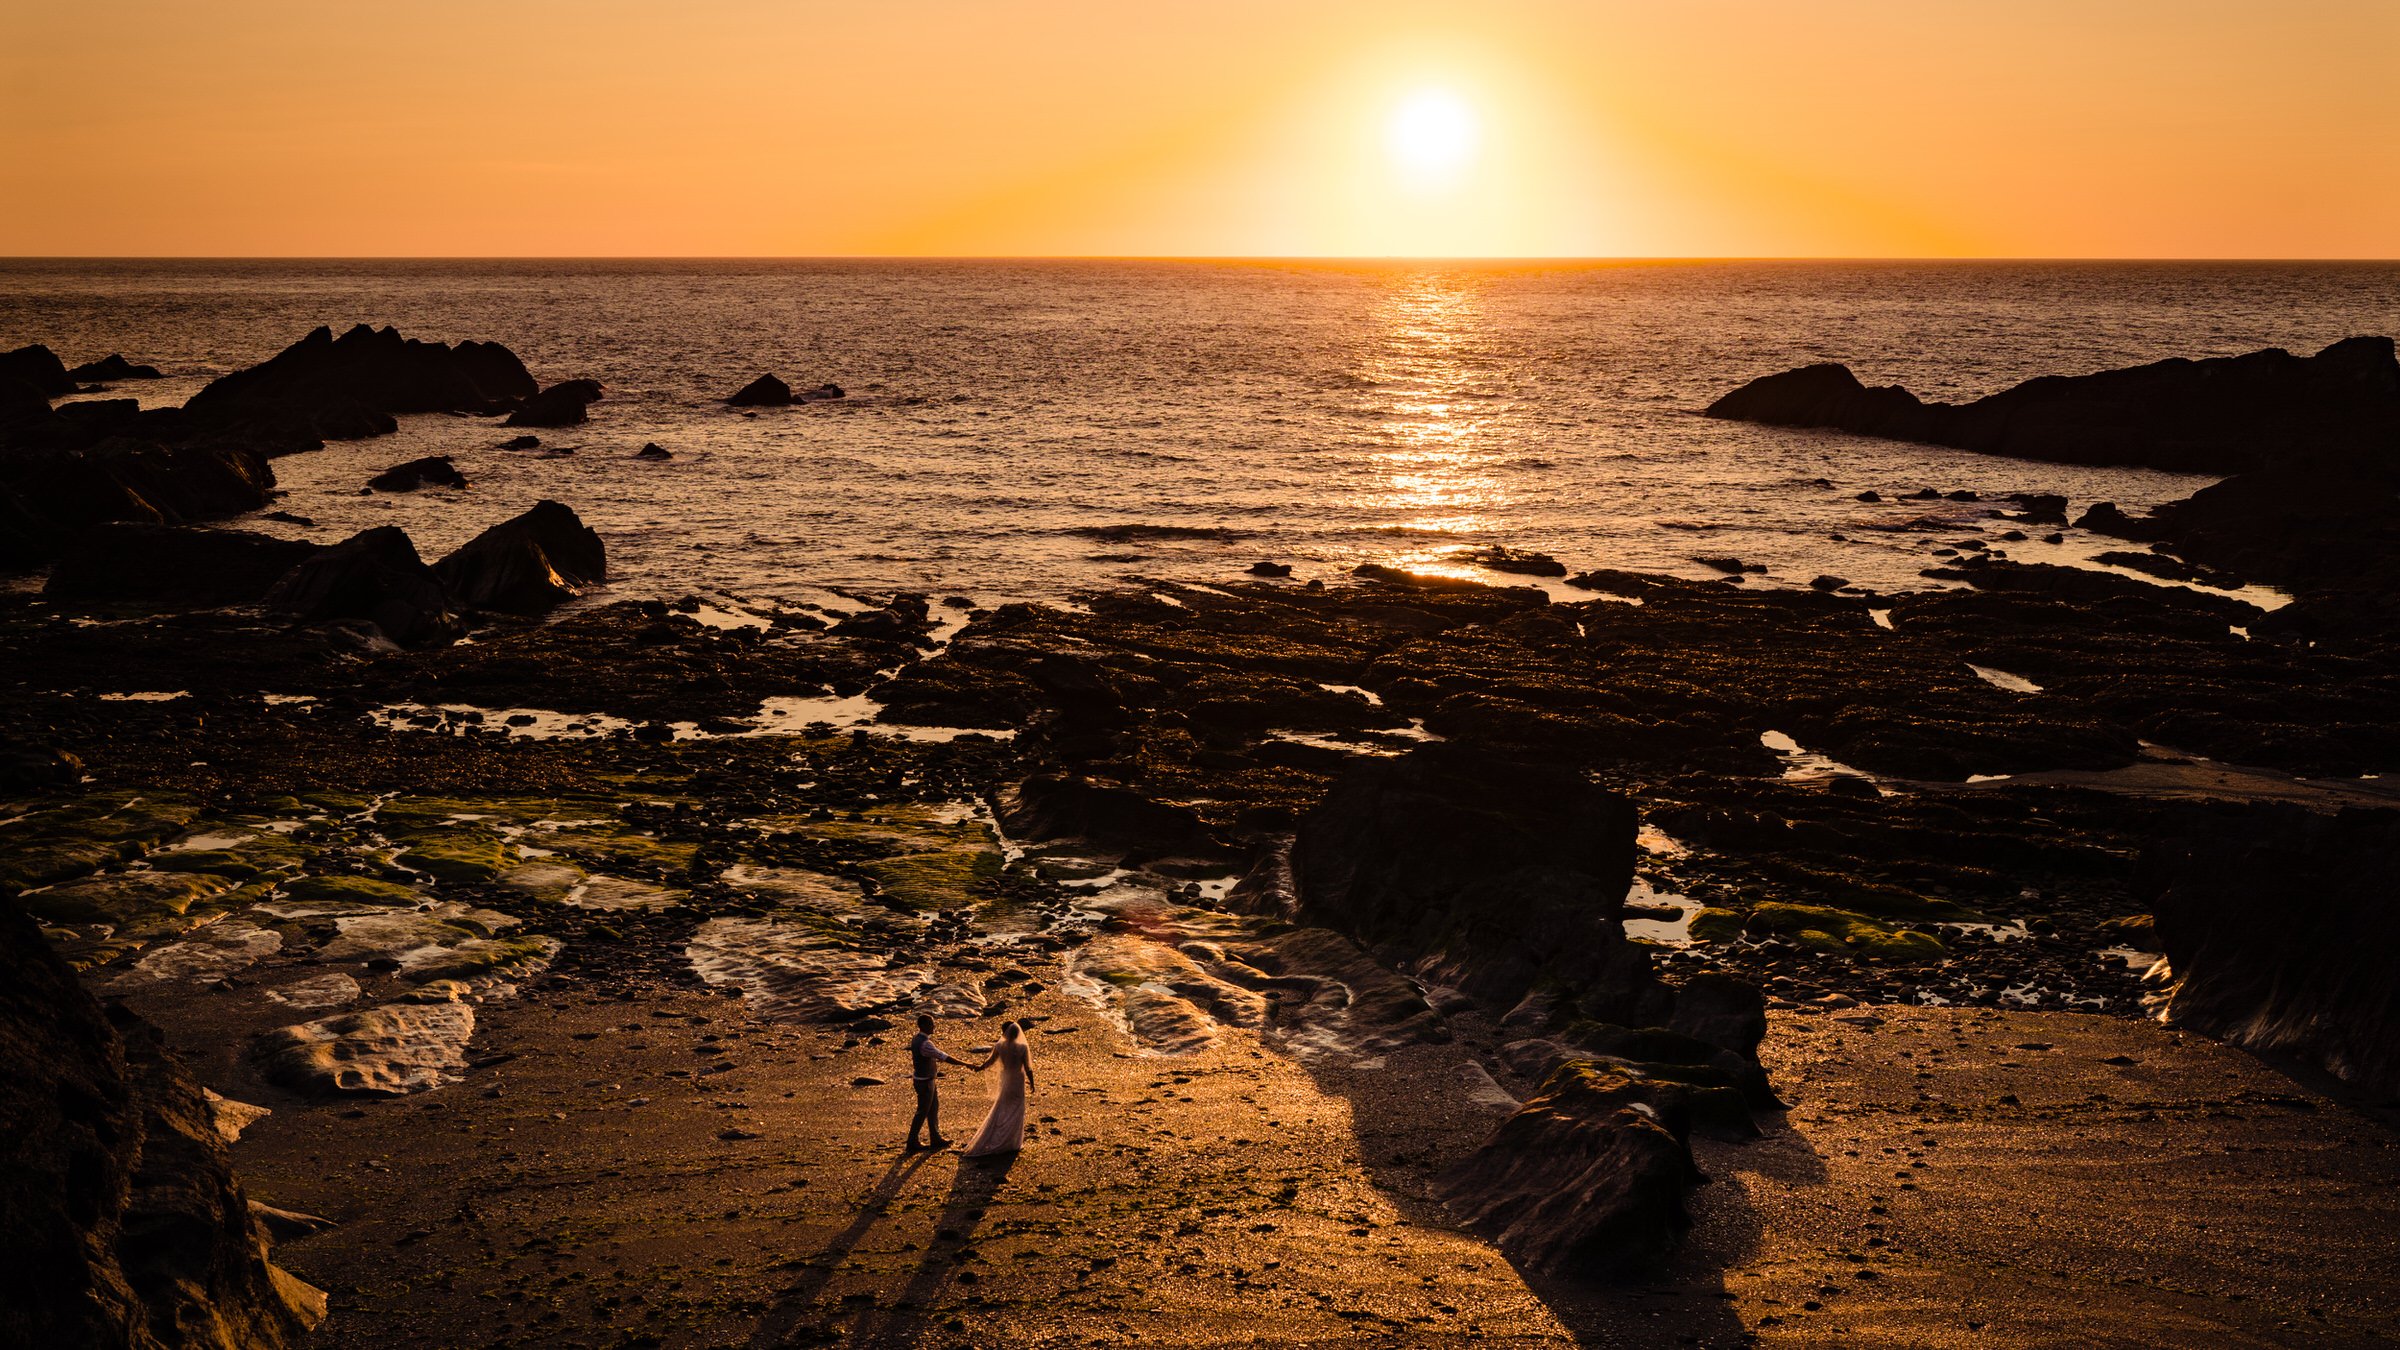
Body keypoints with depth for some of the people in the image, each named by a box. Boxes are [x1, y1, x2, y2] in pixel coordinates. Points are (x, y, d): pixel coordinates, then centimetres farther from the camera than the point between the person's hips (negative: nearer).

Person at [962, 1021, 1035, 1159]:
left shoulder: (999, 1047, -11)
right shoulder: (1022, 1048, -17)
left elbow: (989, 1062, 3)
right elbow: (1027, 1068, -11)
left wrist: (979, 1068, 23)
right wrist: (1031, 1082, 5)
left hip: (1005, 1081, 3)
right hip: (1018, 1082, -3)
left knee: (1000, 1111, 18)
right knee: (1015, 1112, 11)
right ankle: (1011, 1142, 15)